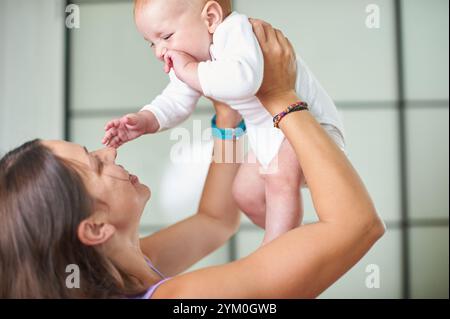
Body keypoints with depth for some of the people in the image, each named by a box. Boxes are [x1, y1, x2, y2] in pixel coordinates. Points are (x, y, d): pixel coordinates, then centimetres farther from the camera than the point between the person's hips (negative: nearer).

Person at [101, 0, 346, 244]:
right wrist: (144, 120, -16)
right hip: (266, 133, 9)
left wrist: (189, 71, -40)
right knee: (245, 194, 16)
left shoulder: (234, 30, -32)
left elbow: (244, 80, -50)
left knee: (280, 175, -34)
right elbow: (175, 102, 2)